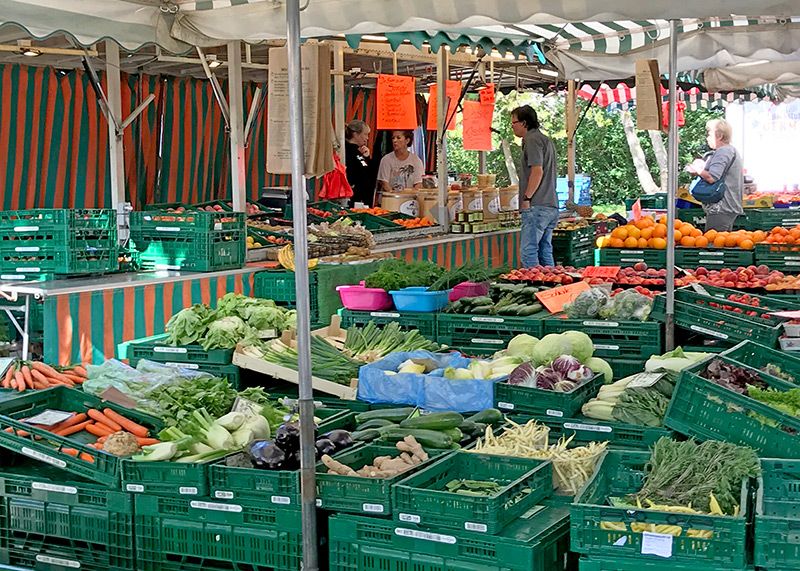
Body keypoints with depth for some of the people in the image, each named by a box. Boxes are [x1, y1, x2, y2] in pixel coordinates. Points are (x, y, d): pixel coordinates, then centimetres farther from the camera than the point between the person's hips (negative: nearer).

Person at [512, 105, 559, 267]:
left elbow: (537, 171, -18)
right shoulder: (546, 140, 23)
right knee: (545, 252, 11)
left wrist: (526, 198, -13)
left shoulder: (532, 139, -8)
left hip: (536, 207, -10)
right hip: (551, 206, 10)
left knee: (528, 251, -11)